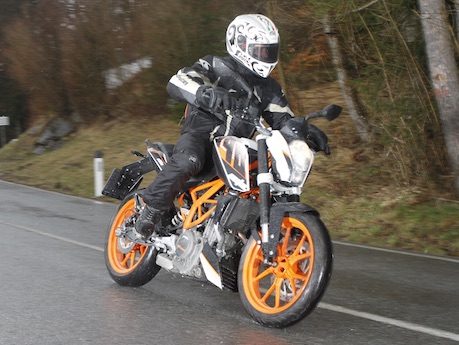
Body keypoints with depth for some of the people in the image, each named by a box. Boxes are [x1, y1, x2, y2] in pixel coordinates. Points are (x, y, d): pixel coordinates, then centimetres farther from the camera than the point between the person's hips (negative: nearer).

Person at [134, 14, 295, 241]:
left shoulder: (268, 88, 16)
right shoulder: (216, 67, -2)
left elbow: (284, 121, 16)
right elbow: (176, 83, -16)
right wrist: (206, 94, -37)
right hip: (200, 134, -6)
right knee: (186, 162, -38)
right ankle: (152, 210, -23)